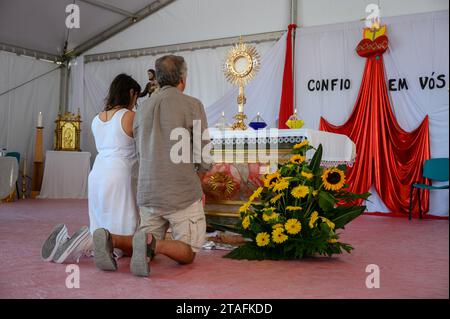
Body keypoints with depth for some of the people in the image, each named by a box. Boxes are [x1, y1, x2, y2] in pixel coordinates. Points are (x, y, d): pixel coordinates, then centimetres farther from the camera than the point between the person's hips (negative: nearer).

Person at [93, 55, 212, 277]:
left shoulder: (143, 108, 11)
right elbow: (204, 158, -7)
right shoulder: (192, 105, -6)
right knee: (187, 253, 8)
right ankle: (153, 244, -21)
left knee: (148, 250, 18)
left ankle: (110, 240, -10)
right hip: (183, 192, -5)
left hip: (148, 192, 5)